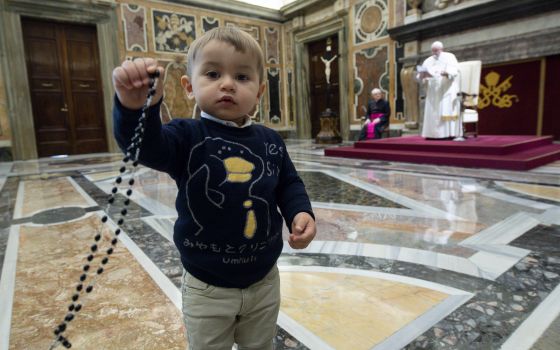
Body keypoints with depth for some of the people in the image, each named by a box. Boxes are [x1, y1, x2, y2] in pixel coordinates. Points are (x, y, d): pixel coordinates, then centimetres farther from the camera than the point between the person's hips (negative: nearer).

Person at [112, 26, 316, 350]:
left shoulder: (270, 142, -5)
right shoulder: (187, 137, -15)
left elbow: (289, 184, 6)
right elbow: (146, 146, -33)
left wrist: (301, 213, -13)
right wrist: (135, 107, -53)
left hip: (264, 281, 3)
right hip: (207, 288, -2)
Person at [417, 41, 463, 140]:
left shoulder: (449, 57, 8)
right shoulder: (428, 61, 17)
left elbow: (455, 70, -5)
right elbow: (420, 77, 8)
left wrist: (447, 73, -26)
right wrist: (422, 74, -16)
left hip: (447, 90, -4)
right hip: (433, 92, 4)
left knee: (447, 111, -11)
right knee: (432, 113, -3)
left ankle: (449, 133, -13)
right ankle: (433, 133, -2)